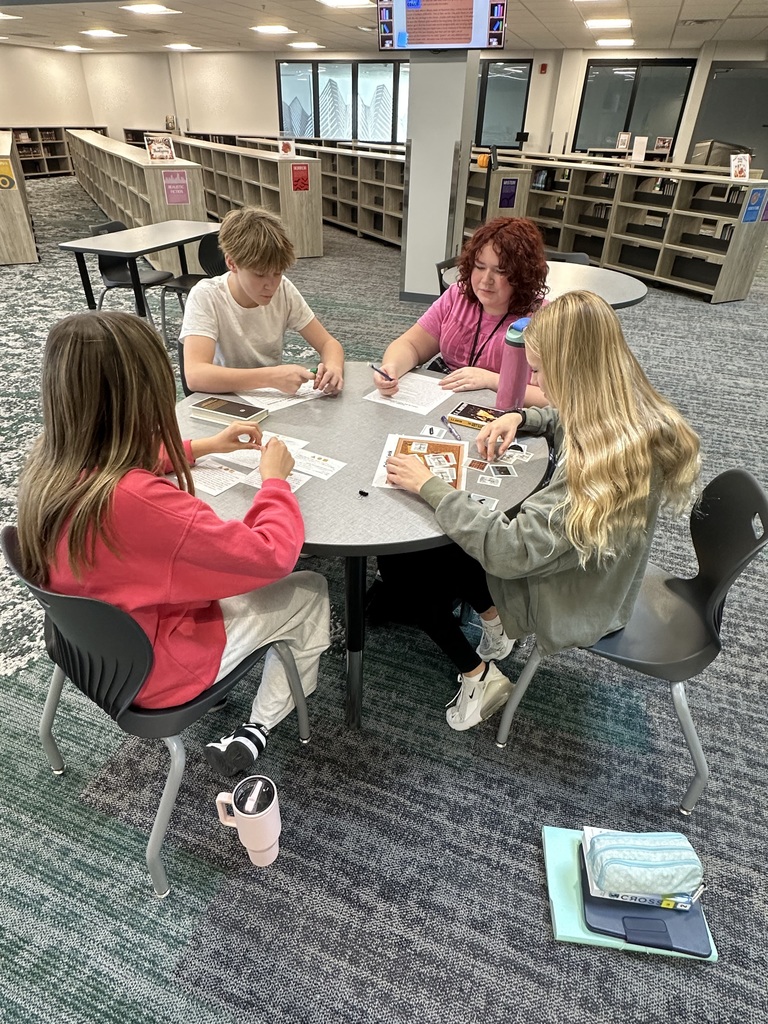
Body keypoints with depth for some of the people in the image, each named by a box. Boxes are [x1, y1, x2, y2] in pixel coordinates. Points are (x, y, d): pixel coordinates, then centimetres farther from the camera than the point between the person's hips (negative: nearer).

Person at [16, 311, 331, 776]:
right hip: (152, 673, -7)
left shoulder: (51, 461, -14)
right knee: (311, 594, 7)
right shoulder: (140, 502, -40)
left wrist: (203, 446, 7)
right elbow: (272, 554, -31)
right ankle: (257, 730, 20)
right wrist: (275, 478, -15)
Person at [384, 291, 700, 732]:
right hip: (597, 574, 9)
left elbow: (508, 550, -35)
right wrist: (520, 418, -5)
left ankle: (478, 677, 10)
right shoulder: (638, 415, -10)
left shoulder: (598, 464, -38)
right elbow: (566, 420, 13)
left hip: (574, 606, -8)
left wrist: (429, 486, -27)